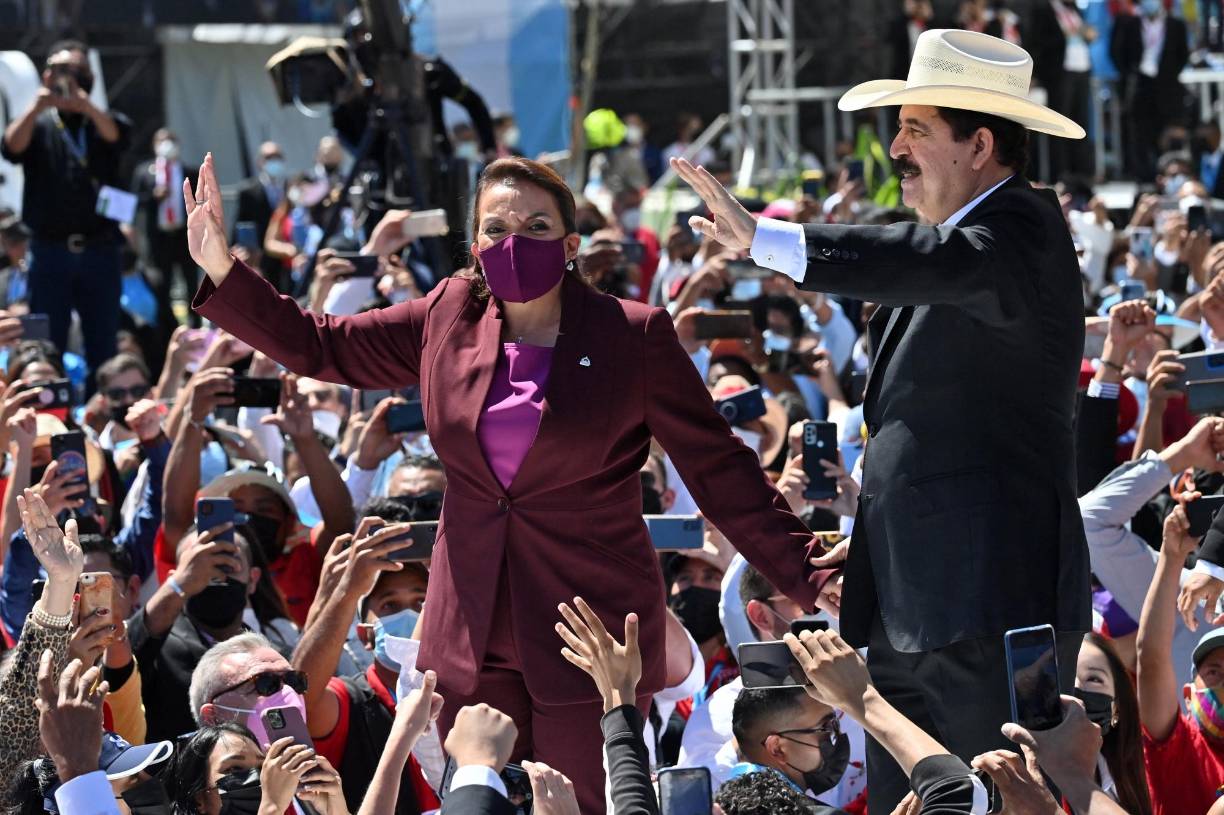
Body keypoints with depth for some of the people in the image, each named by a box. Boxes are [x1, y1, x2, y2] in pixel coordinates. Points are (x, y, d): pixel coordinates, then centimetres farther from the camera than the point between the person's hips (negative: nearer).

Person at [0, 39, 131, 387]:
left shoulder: (103, 123, 12)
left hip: (100, 251, 1)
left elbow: (116, 134, -13)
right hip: (50, 251, -1)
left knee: (103, 348, 4)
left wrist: (83, 104, -34)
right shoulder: (37, 126, 10)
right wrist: (37, 107, -32)